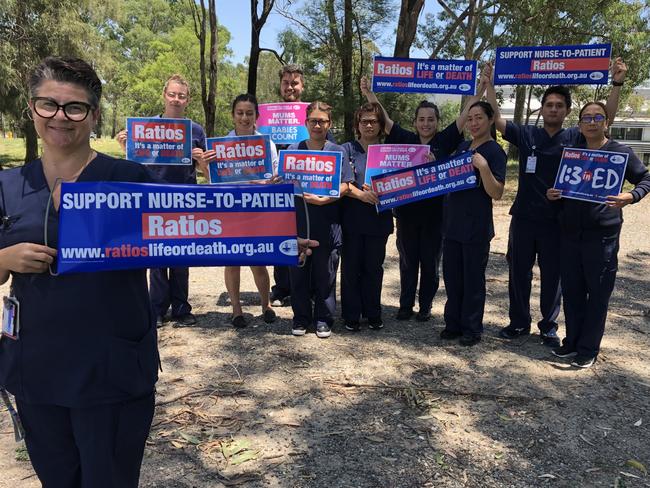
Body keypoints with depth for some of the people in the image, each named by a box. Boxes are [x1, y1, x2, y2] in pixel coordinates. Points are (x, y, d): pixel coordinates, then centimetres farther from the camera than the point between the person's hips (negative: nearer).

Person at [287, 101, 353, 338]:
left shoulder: (337, 151, 2)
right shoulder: (293, 149, 9)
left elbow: (344, 186, -4)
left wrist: (324, 199, -18)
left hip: (326, 223, -2)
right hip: (297, 221, 2)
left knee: (325, 273, 5)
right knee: (299, 272, 8)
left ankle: (323, 319, 19)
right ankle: (301, 317, 22)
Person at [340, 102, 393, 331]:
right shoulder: (348, 149, 2)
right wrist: (361, 194, -24)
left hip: (379, 219, 2)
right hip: (352, 219, -2)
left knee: (374, 267, 10)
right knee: (351, 267, 5)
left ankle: (373, 313, 23)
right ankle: (351, 315, 16)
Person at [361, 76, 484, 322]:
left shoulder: (444, 141, 0)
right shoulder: (406, 139, 4)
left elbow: (466, 113, -3)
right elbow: (384, 119, 2)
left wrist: (482, 86, -7)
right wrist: (368, 94, -4)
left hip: (435, 212, -1)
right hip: (406, 211, 1)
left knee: (430, 262, 9)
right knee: (407, 261, 11)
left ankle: (426, 305, 23)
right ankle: (406, 304, 23)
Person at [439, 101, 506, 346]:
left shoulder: (494, 151, -9)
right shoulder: (462, 147, 11)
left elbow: (496, 193, -14)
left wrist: (483, 166, -26)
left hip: (476, 227, -7)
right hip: (453, 223, 7)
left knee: (473, 279, 4)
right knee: (451, 276, 12)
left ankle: (472, 328, 17)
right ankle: (453, 323, 25)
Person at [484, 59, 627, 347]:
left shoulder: (575, 138, 2)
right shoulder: (526, 135, 2)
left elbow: (606, 120, -5)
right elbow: (497, 119, -1)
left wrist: (617, 84, -14)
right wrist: (489, 85, -8)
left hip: (557, 221, 0)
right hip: (524, 218, 1)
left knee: (552, 275, 9)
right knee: (518, 272, 9)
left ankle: (549, 326, 24)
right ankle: (519, 322, 25)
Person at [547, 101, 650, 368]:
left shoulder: (621, 152, -1)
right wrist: (553, 194, -2)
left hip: (602, 233, -4)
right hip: (570, 232, 4)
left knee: (598, 292, 3)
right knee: (571, 289, 10)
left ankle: (589, 349, 14)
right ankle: (572, 341, 25)